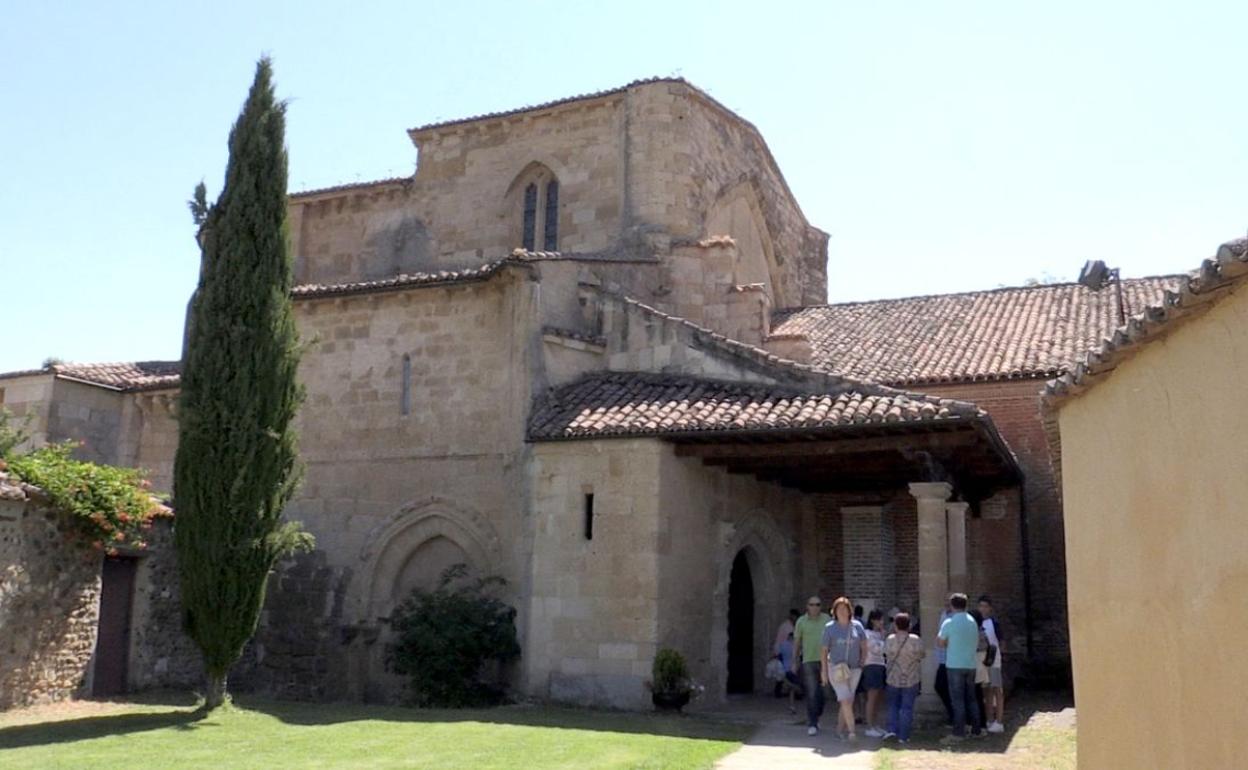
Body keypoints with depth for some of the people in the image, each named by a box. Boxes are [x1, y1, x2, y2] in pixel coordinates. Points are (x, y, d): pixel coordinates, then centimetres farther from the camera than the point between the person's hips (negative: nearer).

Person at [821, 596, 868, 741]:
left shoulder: (857, 626, 1)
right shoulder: (829, 628, -5)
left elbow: (864, 647, 10)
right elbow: (824, 651, 1)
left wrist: (862, 664, 4)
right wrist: (824, 671, 0)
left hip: (854, 669, 3)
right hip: (837, 669, -3)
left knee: (848, 701, 8)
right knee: (846, 700, -13)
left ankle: (839, 729, 21)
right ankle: (851, 730, -8)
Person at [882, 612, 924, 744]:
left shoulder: (889, 640, -9)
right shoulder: (916, 640, -11)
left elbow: (887, 655, 2)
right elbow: (920, 656, 0)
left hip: (893, 678, 1)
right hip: (911, 679, -1)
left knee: (893, 705, 17)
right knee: (907, 707, 5)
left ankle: (892, 729, 4)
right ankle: (903, 736, 4)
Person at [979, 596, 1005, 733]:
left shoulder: (994, 623, -8)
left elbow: (1001, 643, -4)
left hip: (993, 661, -6)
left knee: (997, 690, 0)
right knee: (988, 691, 12)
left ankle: (999, 722, 4)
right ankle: (990, 721, 19)